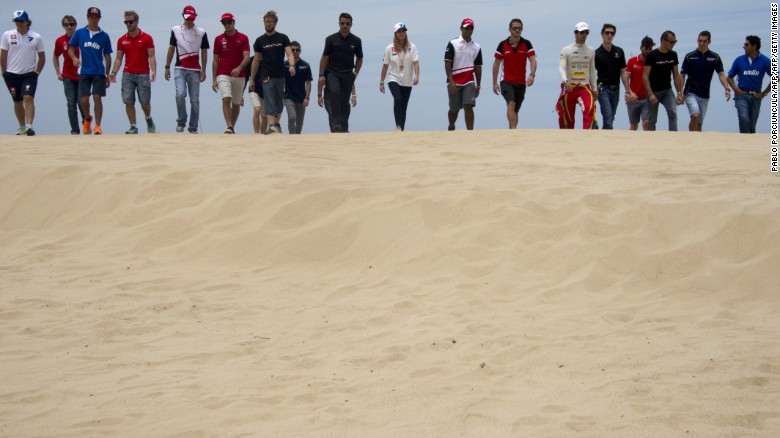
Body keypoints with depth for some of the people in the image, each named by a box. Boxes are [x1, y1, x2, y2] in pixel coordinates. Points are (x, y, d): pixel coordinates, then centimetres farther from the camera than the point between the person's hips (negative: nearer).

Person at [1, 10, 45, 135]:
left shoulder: (36, 37, -1)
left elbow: (42, 57, 7)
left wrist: (37, 71, 2)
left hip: (30, 74, -1)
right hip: (12, 74, 1)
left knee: (28, 98, -18)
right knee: (17, 101, 10)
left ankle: (29, 126, -24)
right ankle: (22, 126, 24)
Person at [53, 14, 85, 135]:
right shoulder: (60, 41, 4)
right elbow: (55, 57, 19)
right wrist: (58, 72, 10)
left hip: (82, 75, -2)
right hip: (68, 76, 2)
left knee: (82, 103, -5)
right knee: (71, 104, 0)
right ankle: (75, 130, 6)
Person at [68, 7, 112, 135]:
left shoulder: (104, 36, 5)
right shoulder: (79, 33, 6)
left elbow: (107, 56, 9)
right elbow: (71, 49, 8)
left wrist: (108, 76, 8)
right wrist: (74, 58, -15)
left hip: (99, 72, -1)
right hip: (84, 72, 1)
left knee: (97, 98, -7)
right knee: (84, 99, -2)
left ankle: (97, 126, 2)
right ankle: (87, 118, 27)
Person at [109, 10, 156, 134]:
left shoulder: (146, 38, -2)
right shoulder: (122, 40, 7)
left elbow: (151, 56, -5)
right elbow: (119, 58, 8)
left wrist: (153, 71, -20)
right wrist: (114, 72, -6)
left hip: (143, 74, -2)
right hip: (128, 74, 2)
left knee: (145, 102, 1)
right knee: (128, 101, -6)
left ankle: (148, 119, 31)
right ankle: (133, 127, 2)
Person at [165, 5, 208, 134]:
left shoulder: (201, 32, 6)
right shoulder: (175, 30, 7)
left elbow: (204, 52, 8)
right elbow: (171, 49, 12)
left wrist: (203, 70, 2)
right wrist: (167, 67, 8)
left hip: (195, 70, 1)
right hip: (180, 69, 0)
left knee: (195, 100, -1)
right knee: (180, 94, -19)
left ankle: (193, 128, 6)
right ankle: (181, 122, -2)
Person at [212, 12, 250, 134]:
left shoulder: (243, 38, 3)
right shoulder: (218, 39, 7)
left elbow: (246, 57, -6)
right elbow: (215, 60, 9)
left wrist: (239, 68, -25)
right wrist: (214, 79, 3)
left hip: (239, 76, 1)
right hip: (223, 75, -1)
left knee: (236, 103, 9)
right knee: (226, 99, -20)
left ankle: (232, 128, 22)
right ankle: (229, 127, -27)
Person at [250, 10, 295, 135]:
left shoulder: (283, 38, 5)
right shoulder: (260, 41, 6)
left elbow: (289, 53, -6)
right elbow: (256, 61, 9)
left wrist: (291, 66, -27)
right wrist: (251, 79, 6)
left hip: (280, 76, 1)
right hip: (267, 77, -1)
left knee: (279, 102, 11)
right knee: (269, 102, -12)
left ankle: (276, 124, 25)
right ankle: (272, 126, -21)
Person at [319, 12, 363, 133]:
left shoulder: (356, 41, 7)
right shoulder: (331, 39, 2)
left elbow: (359, 58, 17)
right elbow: (325, 57, 4)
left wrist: (355, 74, 7)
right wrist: (321, 75, -2)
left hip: (347, 74, 2)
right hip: (332, 72, -2)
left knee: (345, 101, 3)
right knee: (334, 93, -25)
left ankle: (344, 127, 11)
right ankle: (337, 124, -30)